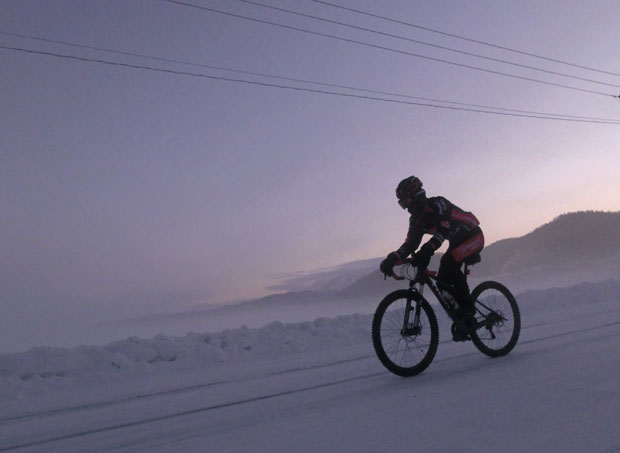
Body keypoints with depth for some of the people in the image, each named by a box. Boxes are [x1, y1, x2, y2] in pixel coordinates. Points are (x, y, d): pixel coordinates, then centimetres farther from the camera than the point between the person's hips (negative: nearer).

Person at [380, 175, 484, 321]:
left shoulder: (437, 204, -24)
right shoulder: (416, 219, 0)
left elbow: (444, 229, -39)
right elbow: (410, 244, -4)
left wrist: (427, 251, -53)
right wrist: (391, 260, -19)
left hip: (473, 236, -8)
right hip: (457, 242, 8)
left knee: (449, 263, -29)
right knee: (443, 281, -4)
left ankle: (467, 307, -17)